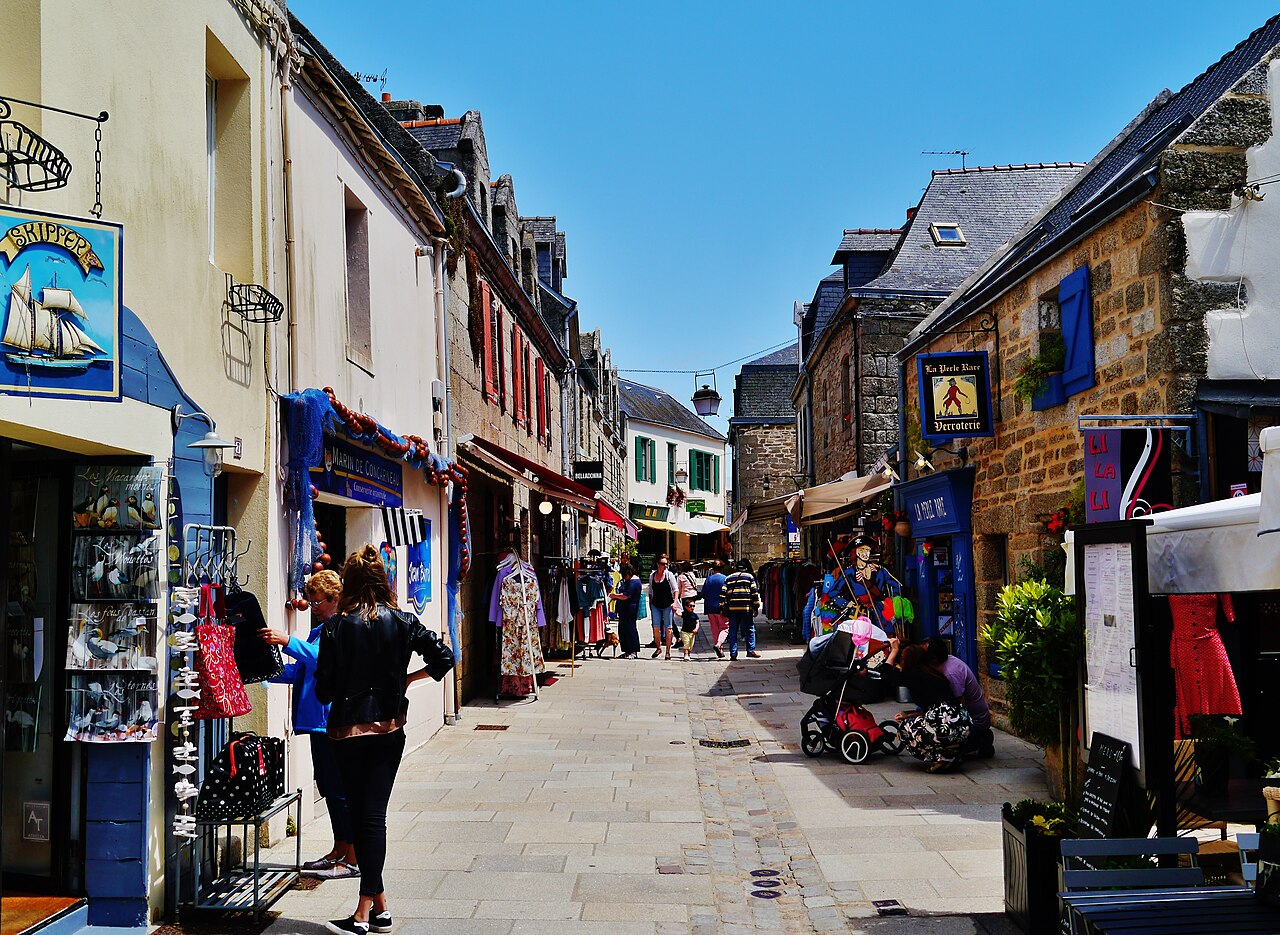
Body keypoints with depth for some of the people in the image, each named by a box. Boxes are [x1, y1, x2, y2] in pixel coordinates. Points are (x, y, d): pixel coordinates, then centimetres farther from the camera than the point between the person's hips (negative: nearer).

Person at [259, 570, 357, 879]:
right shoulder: (318, 631, 19)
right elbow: (300, 671, 21)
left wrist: (288, 642, -29)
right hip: (318, 720, 10)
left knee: (339, 790, -5)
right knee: (328, 788, 15)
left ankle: (353, 859, 3)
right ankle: (339, 851, 26)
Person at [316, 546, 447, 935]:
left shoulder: (336, 626, -9)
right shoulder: (402, 621, -3)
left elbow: (323, 689, -8)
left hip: (348, 730, -2)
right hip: (390, 728, 2)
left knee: (358, 813, 9)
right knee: (375, 813, 5)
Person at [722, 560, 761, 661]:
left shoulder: (728, 579, 14)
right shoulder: (749, 577, 7)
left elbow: (723, 594, 8)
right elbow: (755, 592, 1)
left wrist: (722, 608, 9)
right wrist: (756, 607, 4)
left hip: (732, 609, 2)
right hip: (746, 608, -2)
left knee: (733, 631, 5)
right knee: (750, 630, 8)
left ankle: (733, 653, 2)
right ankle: (751, 650, 4)